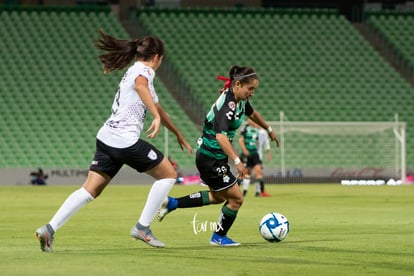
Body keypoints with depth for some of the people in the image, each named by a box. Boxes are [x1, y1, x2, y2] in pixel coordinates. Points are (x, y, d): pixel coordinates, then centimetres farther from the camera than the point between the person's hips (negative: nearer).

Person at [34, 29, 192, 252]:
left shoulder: (134, 70, 25)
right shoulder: (144, 71, -3)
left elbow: (156, 107, 36)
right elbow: (140, 86, -31)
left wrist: (178, 135, 43)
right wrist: (157, 117, -37)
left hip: (106, 139, 9)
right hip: (126, 141, -9)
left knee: (90, 190, 5)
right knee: (168, 174, 6)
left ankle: (50, 228, -9)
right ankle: (142, 227, 4)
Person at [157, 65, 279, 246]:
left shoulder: (241, 100, 3)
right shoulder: (228, 105, -26)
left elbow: (253, 114, 27)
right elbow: (221, 136, -39)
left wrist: (269, 130, 41)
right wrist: (237, 161, -45)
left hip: (214, 157, 10)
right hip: (211, 159, -10)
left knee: (218, 197, 26)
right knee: (236, 198, 0)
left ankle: (172, 203, 27)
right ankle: (219, 237, 19)